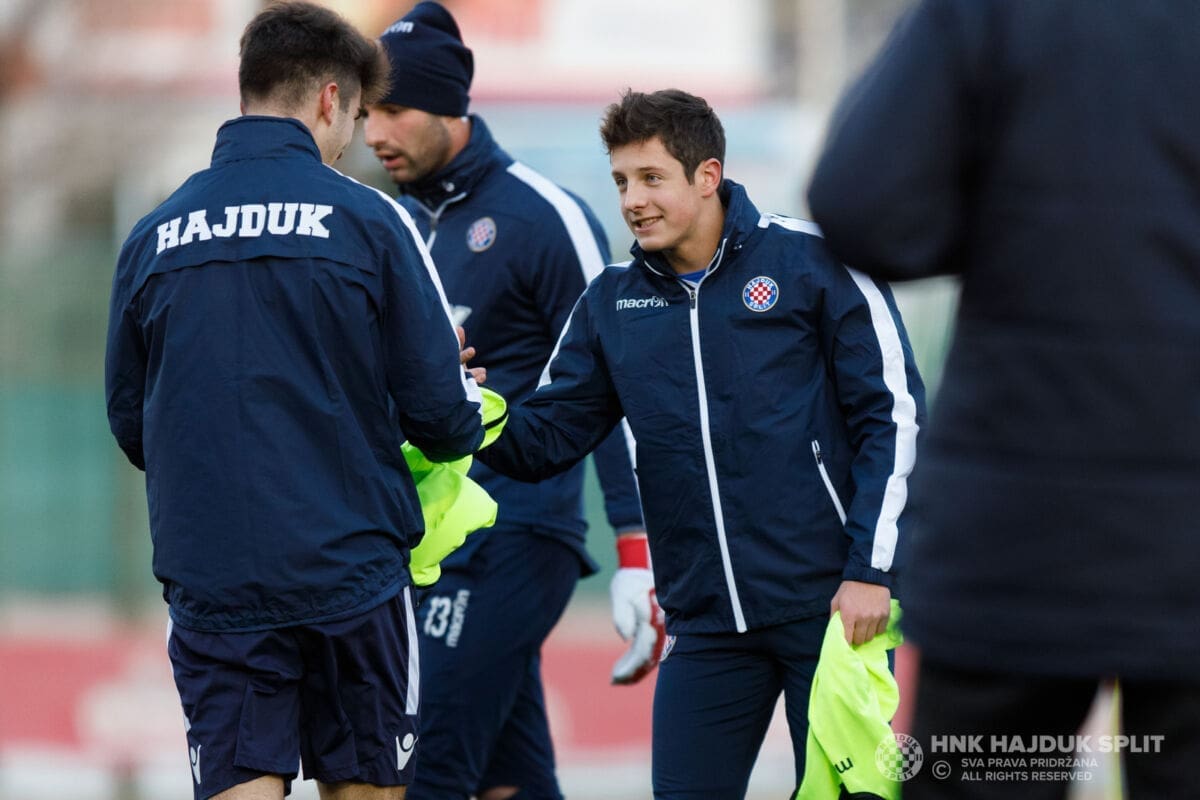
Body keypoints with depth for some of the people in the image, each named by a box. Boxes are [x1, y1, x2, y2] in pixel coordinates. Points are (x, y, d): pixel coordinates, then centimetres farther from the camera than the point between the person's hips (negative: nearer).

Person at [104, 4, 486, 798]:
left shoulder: (153, 237, 5)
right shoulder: (367, 220, -5)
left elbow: (130, 426, 11)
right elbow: (440, 410, -7)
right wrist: (464, 420, 17)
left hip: (211, 579, 2)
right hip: (351, 572, -2)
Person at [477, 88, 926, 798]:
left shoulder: (811, 262, -4)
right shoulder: (613, 303, 10)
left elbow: (892, 412, -5)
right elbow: (547, 439, 9)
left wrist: (871, 571, -11)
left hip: (830, 605, -4)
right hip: (706, 625, 5)